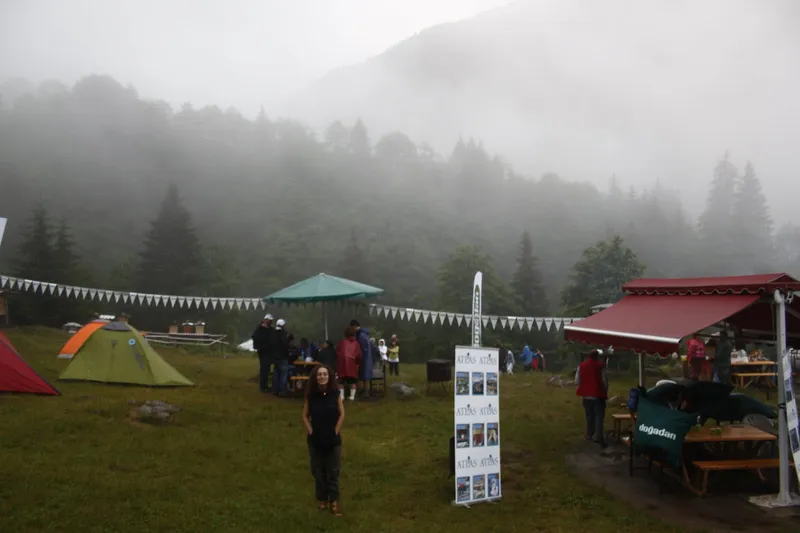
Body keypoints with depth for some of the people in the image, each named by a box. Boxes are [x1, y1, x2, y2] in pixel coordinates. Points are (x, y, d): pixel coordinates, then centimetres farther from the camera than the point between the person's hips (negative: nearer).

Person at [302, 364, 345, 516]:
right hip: (315, 439, 1)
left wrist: (336, 431, -6)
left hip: (333, 439, -1)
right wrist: (310, 431, -7)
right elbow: (305, 416, 2)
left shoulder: (335, 394, -6)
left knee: (333, 472, 6)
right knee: (318, 471, 12)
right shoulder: (310, 395, -6)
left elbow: (342, 414, -1)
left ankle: (334, 500, 17)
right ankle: (322, 498, 27)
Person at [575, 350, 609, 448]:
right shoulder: (601, 366, -9)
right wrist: (605, 392, 4)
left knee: (589, 416, 17)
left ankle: (589, 435, 22)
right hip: (598, 395, -4)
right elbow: (605, 380, -10)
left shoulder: (581, 366, 3)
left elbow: (577, 381, 1)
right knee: (599, 416, -1)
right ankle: (599, 437, -11)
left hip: (586, 395, 4)